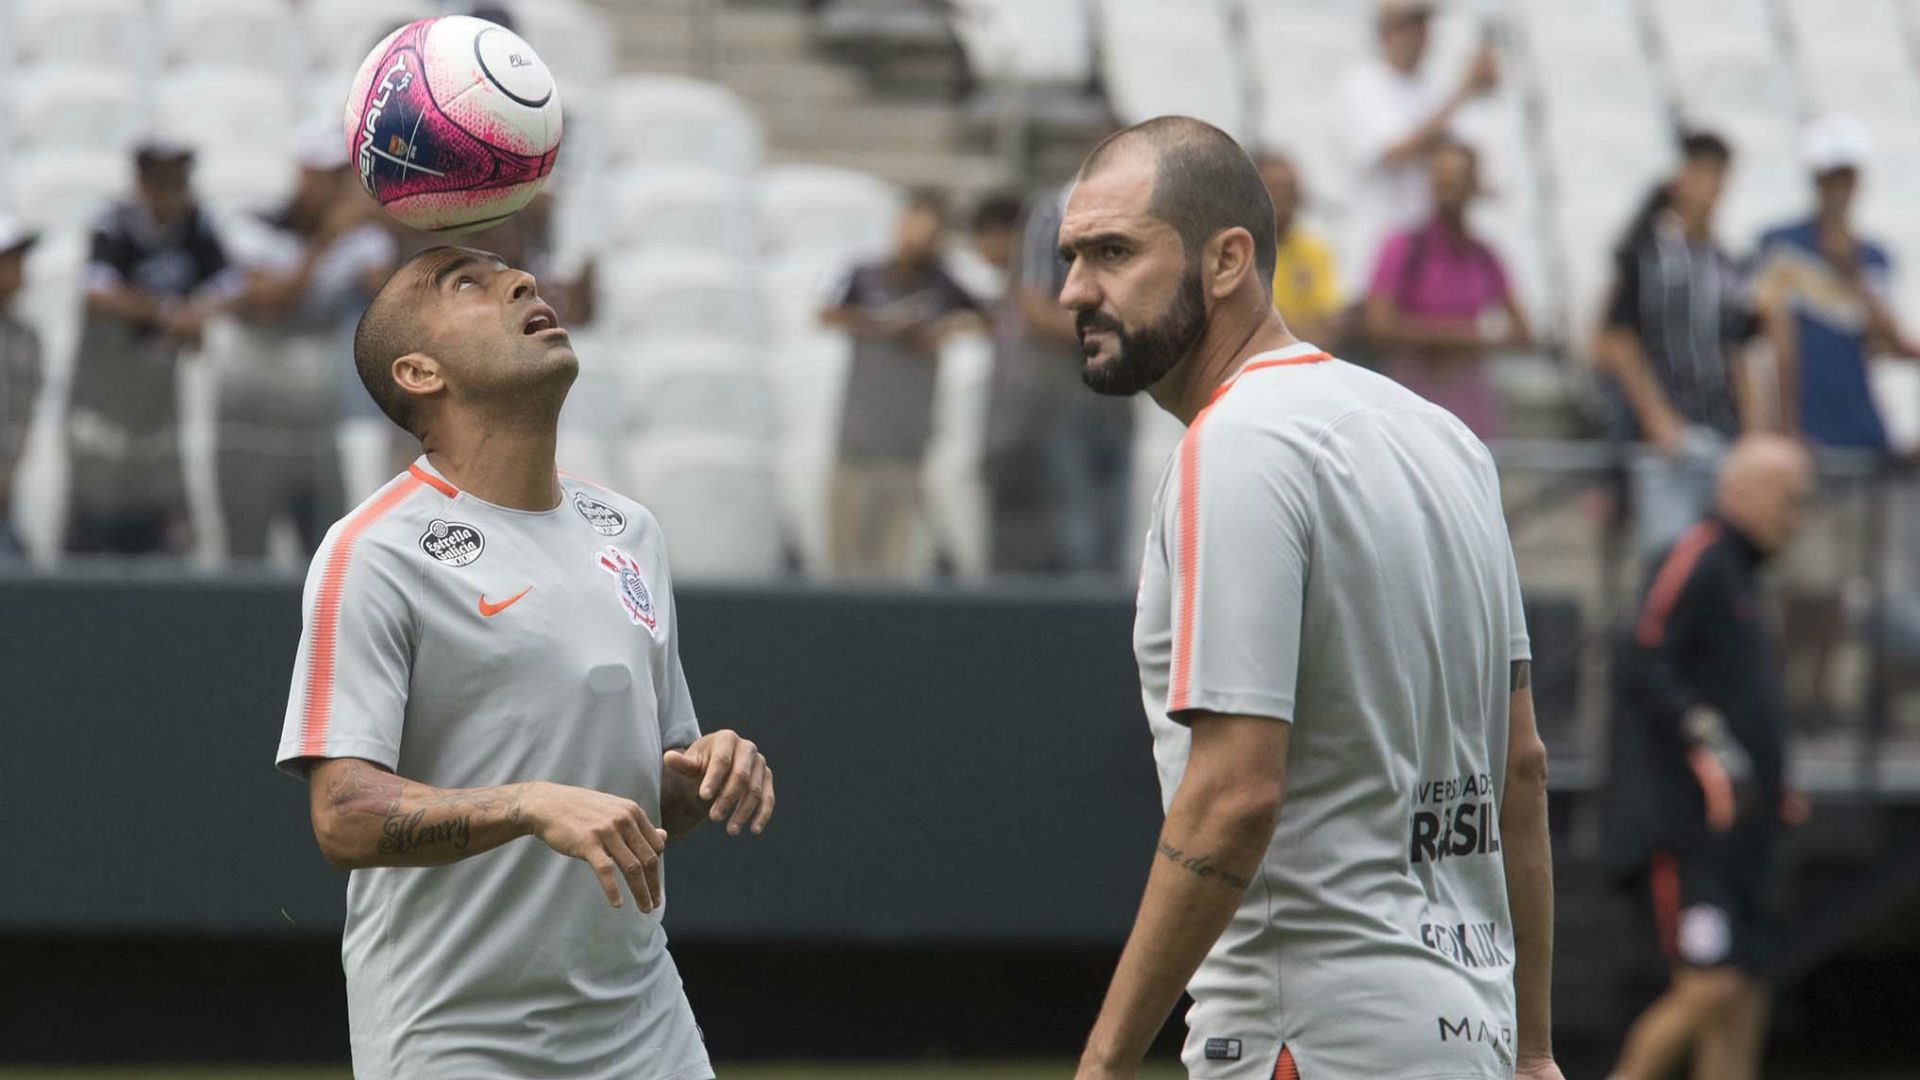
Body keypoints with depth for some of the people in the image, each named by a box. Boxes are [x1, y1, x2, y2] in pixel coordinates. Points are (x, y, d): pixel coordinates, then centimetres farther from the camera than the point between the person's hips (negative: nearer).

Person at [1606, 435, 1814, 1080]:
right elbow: (1642, 666, -19)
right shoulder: (1696, 560, -7)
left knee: (1744, 1009, 4)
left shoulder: (1738, 576, 22)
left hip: (1737, 832, 10)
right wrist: (1709, 746, -28)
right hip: (1688, 829, -10)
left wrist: (1772, 788, 18)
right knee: (1711, 987, -17)